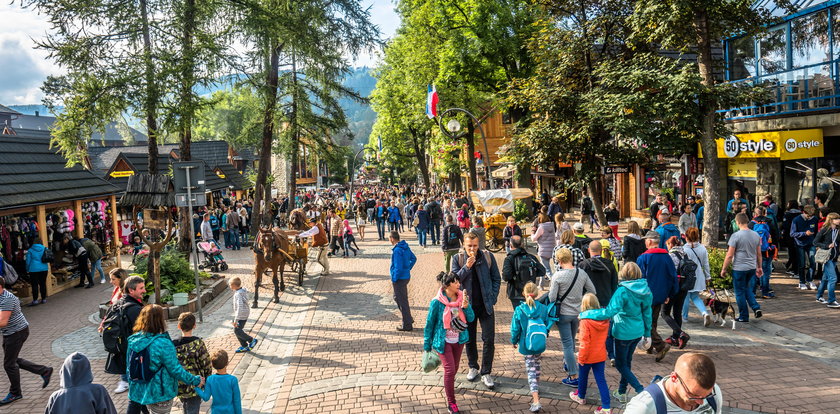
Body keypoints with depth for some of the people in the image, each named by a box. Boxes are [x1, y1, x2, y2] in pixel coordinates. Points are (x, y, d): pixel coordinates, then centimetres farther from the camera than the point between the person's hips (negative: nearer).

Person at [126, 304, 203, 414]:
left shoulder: (133, 340, -3)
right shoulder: (163, 344, -24)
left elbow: (130, 368, 7)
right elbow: (175, 369, -19)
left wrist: (131, 388, 20)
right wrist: (195, 381, -6)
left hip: (138, 392, 6)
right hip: (159, 395, -6)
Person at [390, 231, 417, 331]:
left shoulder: (397, 250, -23)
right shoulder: (406, 247, 5)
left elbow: (398, 268, -25)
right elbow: (413, 258, 16)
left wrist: (394, 279, -14)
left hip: (400, 279, -9)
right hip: (406, 276, 9)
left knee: (402, 301, 1)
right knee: (397, 297, 24)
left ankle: (407, 325, 11)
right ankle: (408, 319, 30)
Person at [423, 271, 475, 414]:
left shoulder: (463, 298, -7)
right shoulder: (437, 302, -18)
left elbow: (471, 319, -5)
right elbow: (429, 323, -8)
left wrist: (466, 307, -26)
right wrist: (427, 345, -2)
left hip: (459, 340, 4)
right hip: (444, 341, -4)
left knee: (454, 369, 19)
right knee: (449, 369, -9)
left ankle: (448, 386, 48)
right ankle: (451, 402, 4)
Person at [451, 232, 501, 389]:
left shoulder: (488, 257, -5)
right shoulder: (458, 259, -4)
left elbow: (496, 279, 3)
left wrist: (492, 298, -5)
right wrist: (466, 267, -22)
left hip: (485, 305, -1)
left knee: (489, 340, -2)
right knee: (469, 339, 13)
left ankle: (486, 373, 10)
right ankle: (473, 367, 32)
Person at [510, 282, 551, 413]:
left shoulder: (519, 310, -15)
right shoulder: (543, 309, -9)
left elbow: (515, 329, -9)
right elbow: (548, 326, 0)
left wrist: (514, 341, 9)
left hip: (526, 345, -3)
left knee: (531, 370, 1)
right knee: (536, 365, 27)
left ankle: (536, 401, -8)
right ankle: (535, 388, 48)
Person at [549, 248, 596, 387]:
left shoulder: (558, 276, -18)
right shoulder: (582, 273, -6)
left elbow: (552, 298, -16)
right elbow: (592, 291, 2)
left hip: (563, 314, -4)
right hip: (578, 313, 5)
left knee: (567, 344, 2)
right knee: (571, 341, 24)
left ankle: (574, 377, 3)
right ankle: (567, 362, 44)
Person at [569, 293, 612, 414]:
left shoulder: (585, 321, -23)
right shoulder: (605, 319, -5)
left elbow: (585, 342, -21)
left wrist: (581, 358, -11)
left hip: (588, 356, -4)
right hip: (601, 355, 4)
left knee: (583, 376, 19)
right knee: (601, 379, 8)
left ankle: (581, 396, 41)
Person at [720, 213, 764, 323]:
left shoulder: (736, 236, -14)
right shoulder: (756, 235, 4)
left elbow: (729, 255, -13)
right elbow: (759, 254, 12)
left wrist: (724, 269, -4)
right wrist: (759, 267, 23)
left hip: (739, 268, -6)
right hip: (752, 268, 6)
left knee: (740, 292, 5)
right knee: (748, 290, 22)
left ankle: (744, 316, 12)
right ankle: (756, 308, 4)